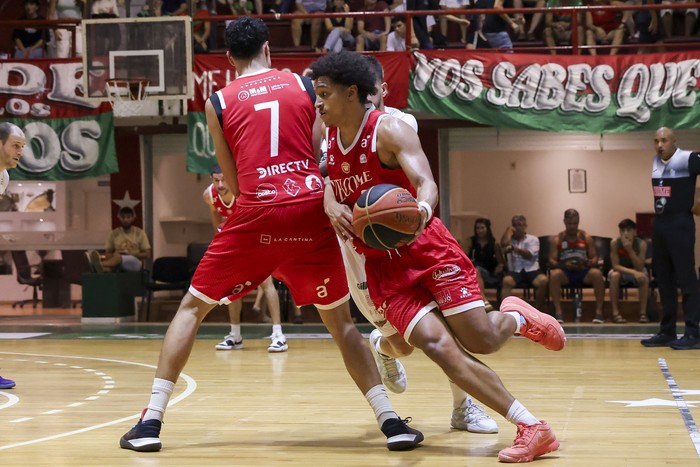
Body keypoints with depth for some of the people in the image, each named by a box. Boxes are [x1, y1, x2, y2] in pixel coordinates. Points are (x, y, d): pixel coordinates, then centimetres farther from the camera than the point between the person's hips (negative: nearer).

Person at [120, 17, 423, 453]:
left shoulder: (219, 102, 10)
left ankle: (151, 421, 7)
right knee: (341, 320, 17)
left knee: (193, 307, 14)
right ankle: (391, 421, 8)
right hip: (311, 210, 1)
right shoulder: (306, 85, 13)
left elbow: (235, 183, 12)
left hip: (257, 214, -1)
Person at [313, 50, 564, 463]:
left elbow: (426, 184, -24)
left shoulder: (390, 130, -12)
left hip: (427, 249, -4)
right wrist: (332, 208, -11)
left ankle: (516, 317, 28)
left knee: (482, 340, -11)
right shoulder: (328, 138, 6)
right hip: (382, 266, 4)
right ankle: (532, 428, -12)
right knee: (439, 347, -15)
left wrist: (422, 209, -48)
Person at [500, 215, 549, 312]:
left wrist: (513, 248, -14)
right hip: (515, 271, 0)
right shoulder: (509, 239, 19)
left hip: (531, 270, 0)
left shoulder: (533, 239, 14)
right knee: (506, 280, -35)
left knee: (543, 280, -32)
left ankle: (538, 311, -19)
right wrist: (509, 228, 8)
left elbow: (529, 255, -3)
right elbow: (504, 243, -7)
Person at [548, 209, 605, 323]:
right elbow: (551, 261, -2)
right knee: (554, 274, -35)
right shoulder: (557, 240, 5)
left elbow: (595, 258, 6)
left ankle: (599, 311, -25)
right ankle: (558, 312, -32)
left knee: (597, 273, -33)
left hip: (583, 271, 1)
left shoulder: (586, 238, 9)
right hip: (565, 272, -1)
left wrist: (589, 262, -19)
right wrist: (564, 264, -23)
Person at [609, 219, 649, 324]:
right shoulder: (615, 243, -24)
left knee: (644, 277, -32)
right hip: (621, 271, -1)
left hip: (636, 271, 1)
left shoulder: (641, 244, -23)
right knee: (614, 275, -34)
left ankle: (643, 312, -23)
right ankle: (615, 313, -30)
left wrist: (630, 250, -39)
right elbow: (615, 266, -25)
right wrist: (633, 272, -40)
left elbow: (639, 268, -27)